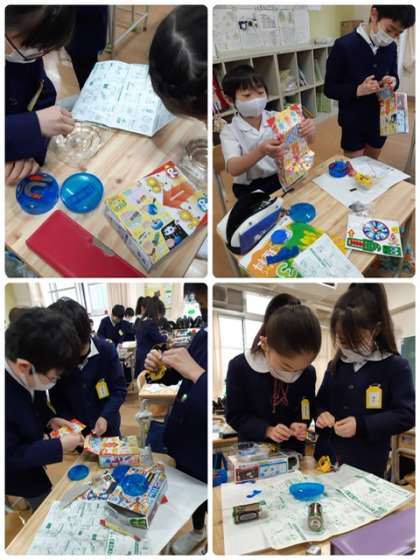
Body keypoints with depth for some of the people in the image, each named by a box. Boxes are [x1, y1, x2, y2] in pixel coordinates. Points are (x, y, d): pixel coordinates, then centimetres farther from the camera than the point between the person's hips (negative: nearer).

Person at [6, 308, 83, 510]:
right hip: (15, 473, -6)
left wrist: (50, 419, -11)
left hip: (27, 459, 6)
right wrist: (59, 446, -28)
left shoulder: (27, 377, -19)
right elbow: (9, 458, -29)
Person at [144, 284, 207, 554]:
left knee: (205, 500, 17)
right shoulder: (202, 335, -7)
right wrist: (158, 367, -11)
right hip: (183, 441, 7)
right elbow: (174, 377, 8)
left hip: (204, 455, -6)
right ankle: (198, 532, 58)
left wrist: (196, 373, -37)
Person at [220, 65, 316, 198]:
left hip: (284, 177, 3)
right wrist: (261, 151, -41)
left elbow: (306, 141, -6)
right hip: (251, 188, -3)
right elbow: (233, 169, -23)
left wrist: (309, 131, -32)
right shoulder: (229, 131, -7)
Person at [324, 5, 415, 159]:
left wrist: (393, 82, -12)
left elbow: (395, 76, 13)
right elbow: (329, 88, -11)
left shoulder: (391, 47, 0)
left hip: (380, 120, 5)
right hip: (353, 123, -4)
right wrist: (358, 90, -27)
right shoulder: (344, 45, -15)